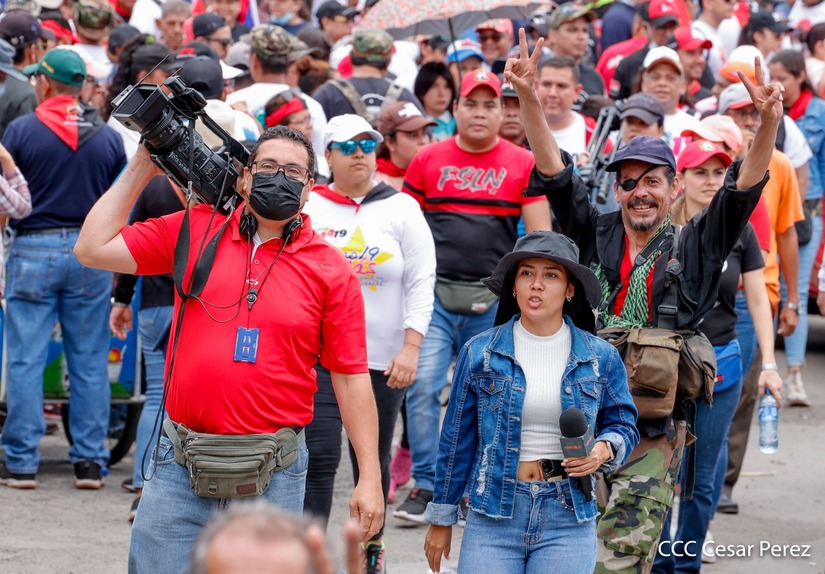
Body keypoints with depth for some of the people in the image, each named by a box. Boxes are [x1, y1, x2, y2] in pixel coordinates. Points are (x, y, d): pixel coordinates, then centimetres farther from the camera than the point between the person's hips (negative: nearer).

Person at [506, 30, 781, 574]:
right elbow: (555, 173, 2)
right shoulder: (596, 236, 9)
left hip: (653, 431, -1)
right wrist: (529, 99, -11)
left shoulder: (695, 248, 5)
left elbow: (744, 191, -6)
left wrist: (769, 124, -22)